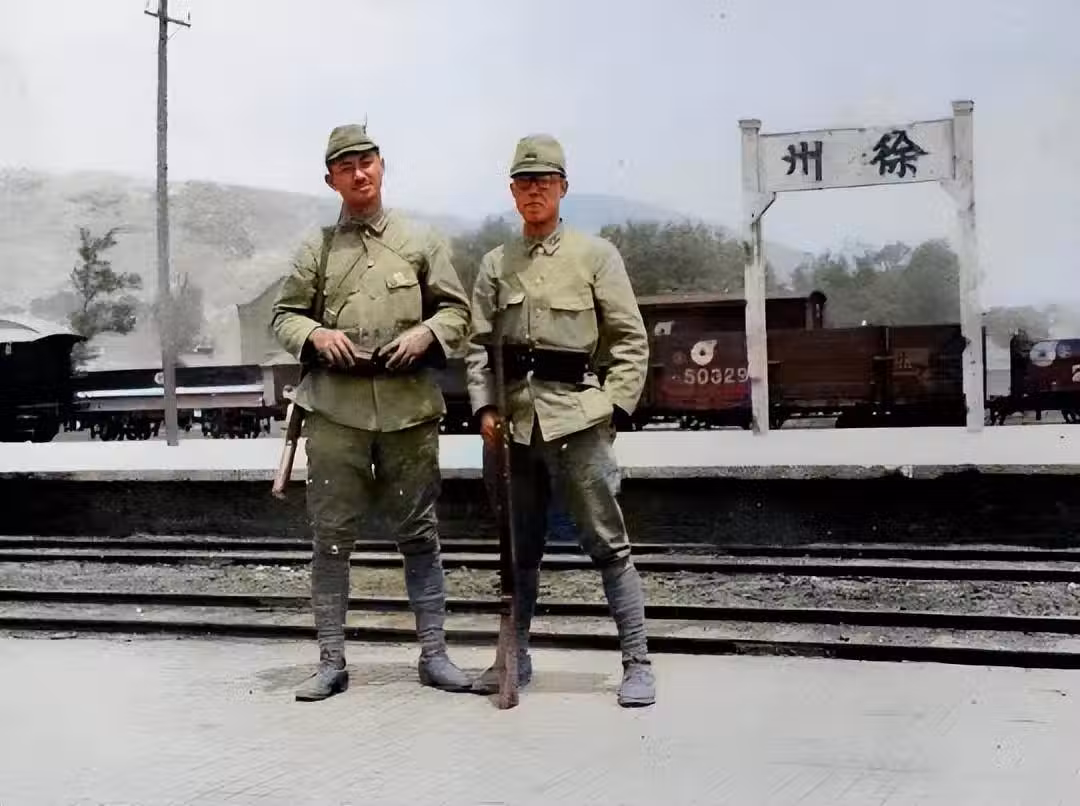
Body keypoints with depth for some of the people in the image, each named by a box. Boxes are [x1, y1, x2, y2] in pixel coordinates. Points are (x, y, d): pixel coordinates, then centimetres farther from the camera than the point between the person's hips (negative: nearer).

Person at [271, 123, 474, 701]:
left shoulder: (421, 242, 11)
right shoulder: (316, 249, 11)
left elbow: (457, 310, 12)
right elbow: (283, 315, 14)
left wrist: (425, 334, -8)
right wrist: (315, 334, -7)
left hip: (408, 403, 0)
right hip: (334, 405, 0)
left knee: (418, 533, 5)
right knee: (332, 534, 1)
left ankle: (433, 654, 15)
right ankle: (332, 662, 9)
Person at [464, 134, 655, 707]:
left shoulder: (595, 254, 4)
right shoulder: (495, 264, 13)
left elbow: (631, 341, 2)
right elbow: (478, 344, 11)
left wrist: (613, 407, -7)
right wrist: (485, 408, -1)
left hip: (575, 415, -3)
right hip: (512, 419, 4)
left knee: (607, 543, -4)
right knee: (518, 547, 12)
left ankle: (637, 664, 2)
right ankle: (515, 658, 24)